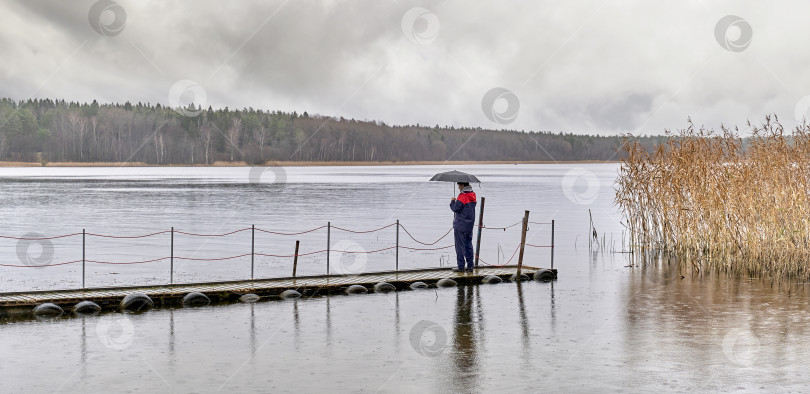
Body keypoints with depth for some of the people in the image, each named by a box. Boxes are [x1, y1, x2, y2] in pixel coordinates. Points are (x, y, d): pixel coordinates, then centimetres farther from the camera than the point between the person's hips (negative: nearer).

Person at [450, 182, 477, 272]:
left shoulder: (462, 196, -17)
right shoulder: (473, 195, 9)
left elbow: (455, 208, -18)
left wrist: (452, 201, 1)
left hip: (460, 225, -8)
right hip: (470, 224, 8)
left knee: (460, 246, -2)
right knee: (468, 245, 12)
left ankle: (461, 266, -1)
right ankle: (470, 265, 14)